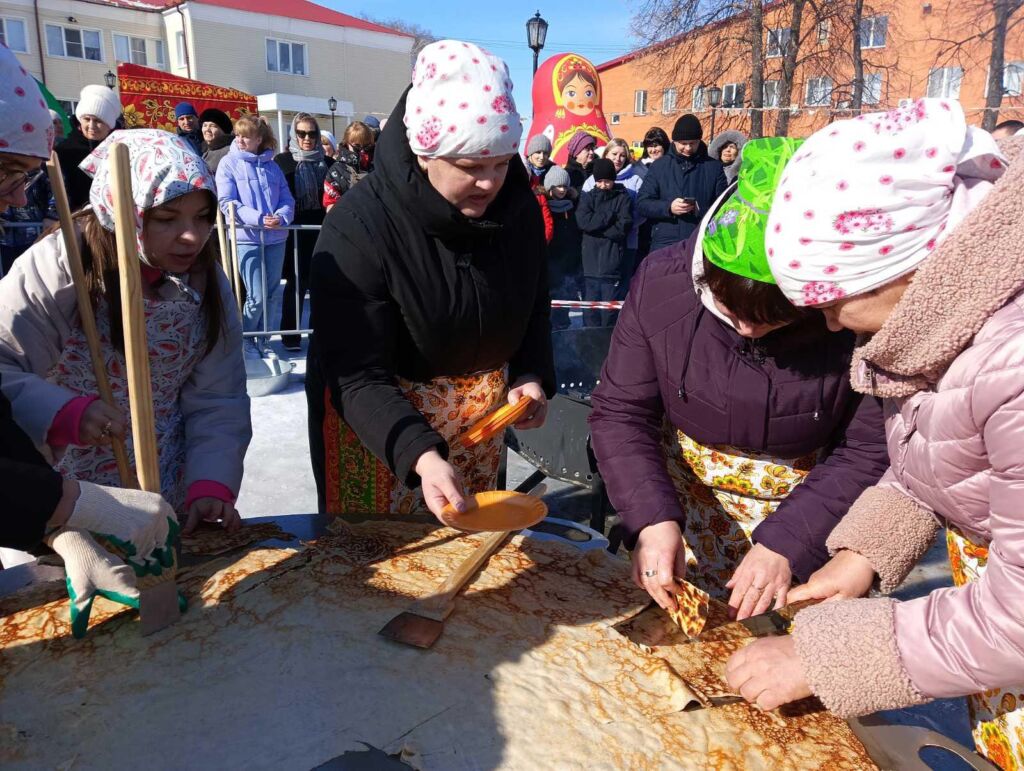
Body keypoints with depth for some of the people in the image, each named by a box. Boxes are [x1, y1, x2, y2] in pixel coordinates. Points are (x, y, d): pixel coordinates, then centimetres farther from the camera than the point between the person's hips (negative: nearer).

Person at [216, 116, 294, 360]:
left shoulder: (272, 165, 11)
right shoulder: (229, 163, 1)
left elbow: (287, 199, 8)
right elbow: (226, 202, -8)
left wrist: (282, 217, -14)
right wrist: (259, 218, -20)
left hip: (275, 238, 4)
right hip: (247, 238, -4)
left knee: (273, 294, 9)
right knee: (257, 296, -6)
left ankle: (263, 341, 24)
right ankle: (244, 339, 17)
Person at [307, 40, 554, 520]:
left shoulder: (518, 207, -10)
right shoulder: (358, 227, -26)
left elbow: (533, 309, 6)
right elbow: (357, 379, -27)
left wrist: (532, 376, -12)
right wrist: (421, 456, -42)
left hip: (484, 407, 5)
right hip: (376, 414, -4)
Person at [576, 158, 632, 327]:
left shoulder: (623, 198, 7)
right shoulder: (587, 197, 14)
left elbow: (624, 227, -6)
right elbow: (583, 221, -4)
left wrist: (596, 226, -4)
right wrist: (610, 217, -5)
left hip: (614, 266, -2)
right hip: (590, 265, 2)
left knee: (611, 314, -1)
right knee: (590, 313, 2)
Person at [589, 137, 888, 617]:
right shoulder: (660, 284, -20)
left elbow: (871, 449, -16)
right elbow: (619, 413, -14)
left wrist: (787, 542, -26)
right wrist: (652, 518, -27)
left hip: (808, 502, -1)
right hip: (684, 488, 2)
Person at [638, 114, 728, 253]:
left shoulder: (714, 167, 8)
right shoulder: (659, 166, 9)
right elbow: (642, 203, 5)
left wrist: (702, 211, -15)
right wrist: (668, 207, -13)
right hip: (664, 244, 0)